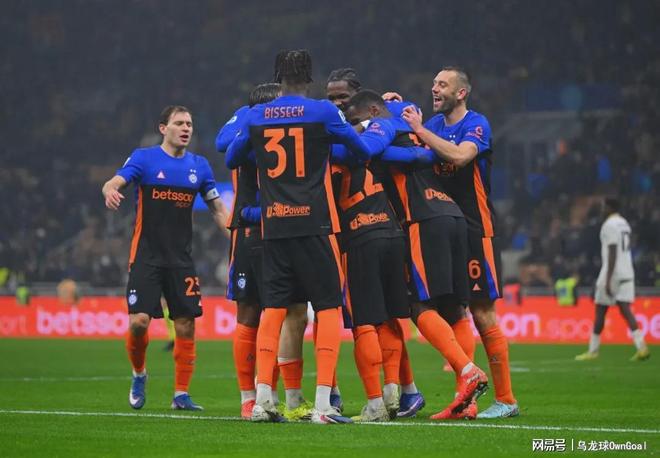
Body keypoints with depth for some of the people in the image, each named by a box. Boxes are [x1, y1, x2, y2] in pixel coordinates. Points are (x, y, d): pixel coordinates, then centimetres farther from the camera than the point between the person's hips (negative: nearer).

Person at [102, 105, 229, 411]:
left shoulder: (199, 166, 10)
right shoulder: (144, 158, 0)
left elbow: (217, 208, 16)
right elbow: (115, 182, -14)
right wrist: (110, 191, -39)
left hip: (181, 259, 3)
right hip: (146, 256, -3)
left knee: (186, 326, -2)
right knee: (139, 321, -13)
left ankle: (181, 394, 8)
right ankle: (138, 374, 15)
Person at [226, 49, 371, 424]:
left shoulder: (256, 117, 7)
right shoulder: (322, 112, -2)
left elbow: (232, 159, 22)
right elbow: (363, 150, 9)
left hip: (274, 225, 3)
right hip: (314, 224, -3)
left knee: (273, 308, 9)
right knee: (328, 308, 1)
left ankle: (263, 398, 4)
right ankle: (323, 403, -7)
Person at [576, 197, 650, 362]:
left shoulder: (610, 225, -11)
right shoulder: (624, 224, 16)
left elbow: (612, 252, -18)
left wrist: (608, 279, -20)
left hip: (612, 273, -8)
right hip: (627, 273, 8)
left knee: (600, 311, 4)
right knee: (625, 309, -2)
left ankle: (593, 350, 12)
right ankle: (641, 347, -18)